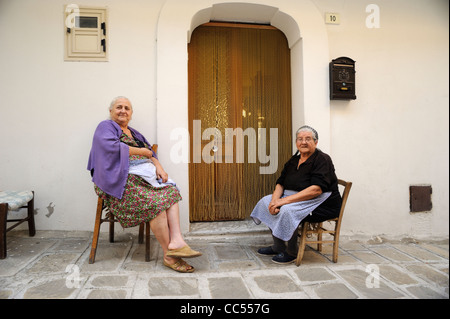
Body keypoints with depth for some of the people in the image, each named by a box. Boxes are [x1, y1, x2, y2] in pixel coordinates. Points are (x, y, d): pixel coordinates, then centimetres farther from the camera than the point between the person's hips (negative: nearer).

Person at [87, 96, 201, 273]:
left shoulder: (134, 133, 30)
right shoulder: (105, 126, 9)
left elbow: (150, 154, 18)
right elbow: (112, 147, -12)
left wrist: (158, 166, -4)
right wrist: (141, 151, -1)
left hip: (143, 175, 7)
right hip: (122, 178, -7)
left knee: (171, 192, -21)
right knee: (156, 200, -29)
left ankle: (176, 240, -34)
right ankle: (169, 256, -25)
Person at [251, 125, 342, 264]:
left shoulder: (323, 159, -14)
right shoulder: (293, 160, 10)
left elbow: (316, 189, -26)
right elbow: (280, 183, 7)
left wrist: (285, 200, -29)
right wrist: (275, 200, -17)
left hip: (323, 205, -8)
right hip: (297, 199, 9)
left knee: (287, 210, -30)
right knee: (266, 201, -2)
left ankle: (291, 252, -7)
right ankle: (278, 246, 6)